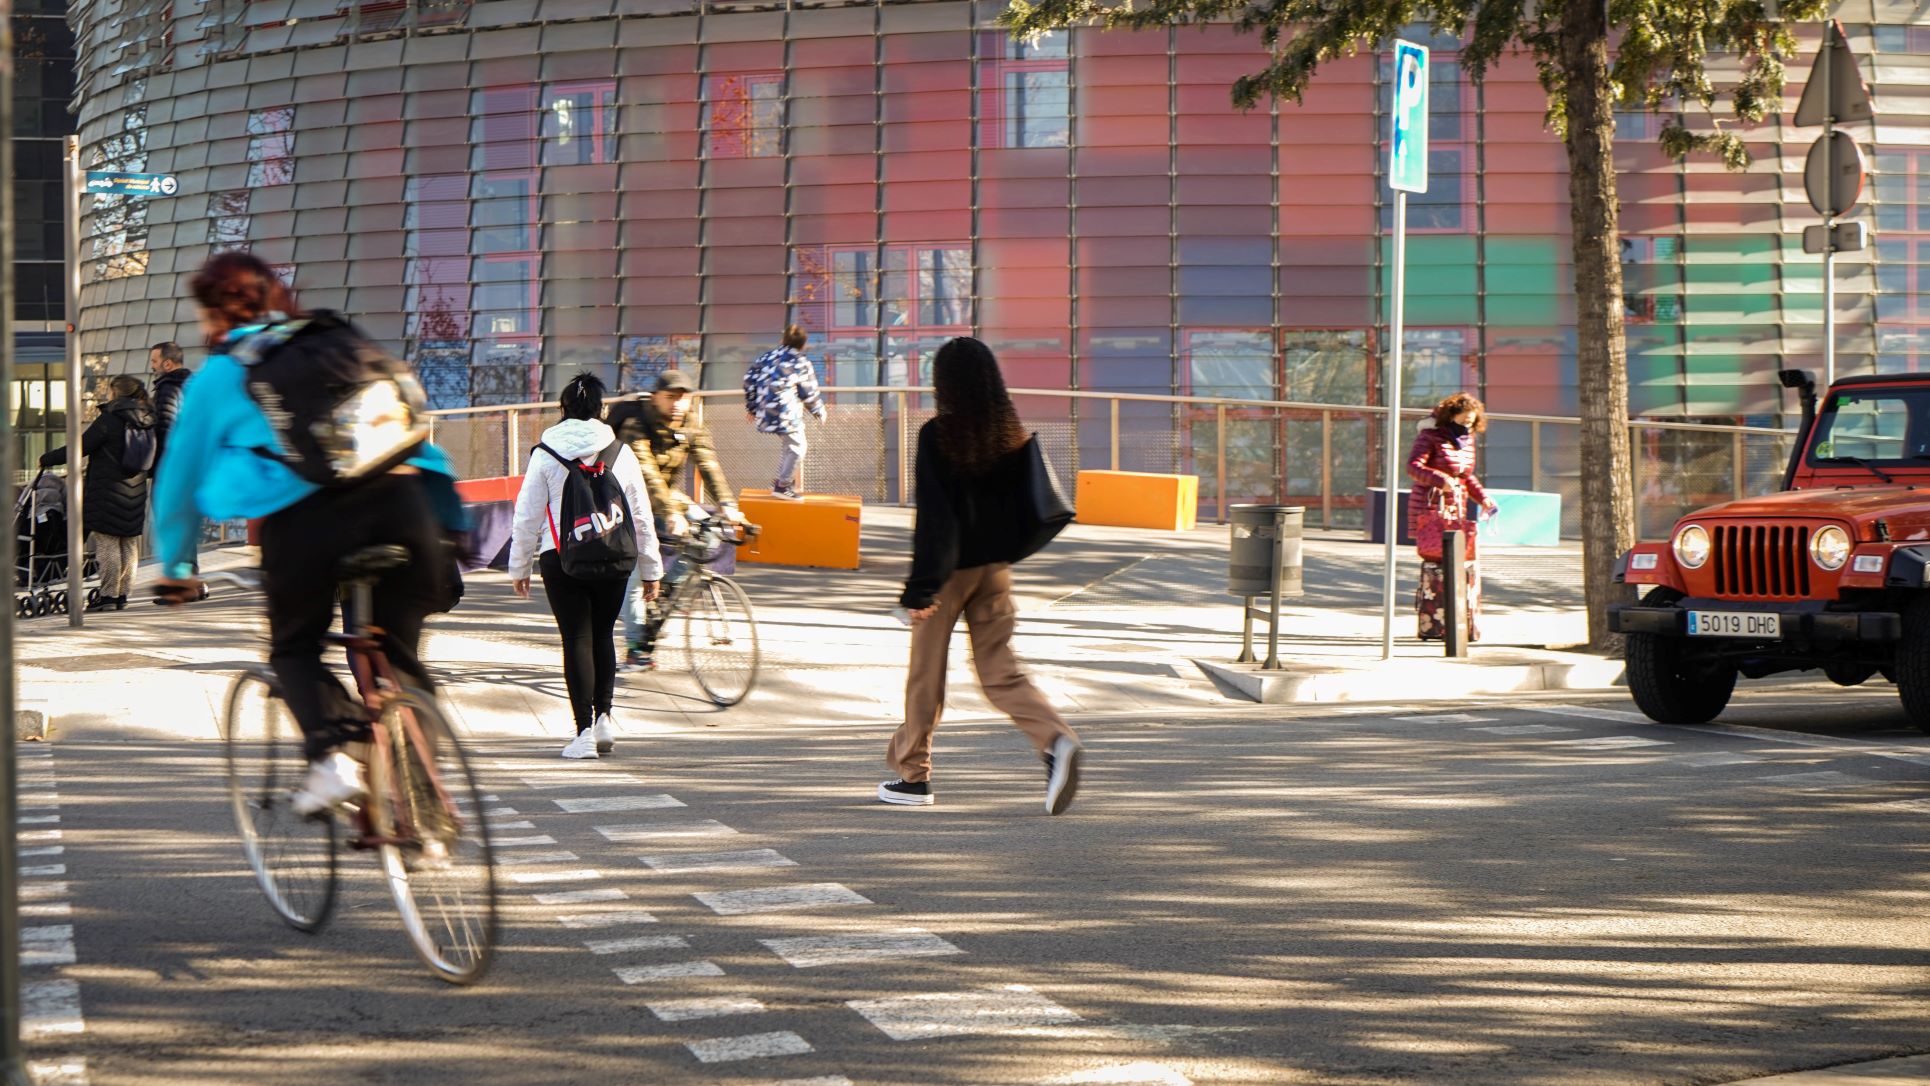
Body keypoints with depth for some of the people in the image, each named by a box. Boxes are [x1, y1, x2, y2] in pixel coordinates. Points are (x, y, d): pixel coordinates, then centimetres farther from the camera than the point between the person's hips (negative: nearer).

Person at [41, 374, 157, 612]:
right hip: (135, 492, 6)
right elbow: (153, 463, 13)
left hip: (108, 490, -6)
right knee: (129, 545, 9)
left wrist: (47, 459, 0)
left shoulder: (110, 418, -10)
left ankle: (109, 595, -5)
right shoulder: (148, 422, 9)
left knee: (107, 543, -3)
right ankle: (123, 596, 12)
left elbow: (81, 447, -10)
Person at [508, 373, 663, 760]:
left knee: (577, 640, 1)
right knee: (603, 635, 18)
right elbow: (641, 516, 7)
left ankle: (585, 731, -3)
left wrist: (520, 567, 10)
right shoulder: (620, 453, 3)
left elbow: (527, 516, -1)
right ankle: (604, 716, 9)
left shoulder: (545, 454, -2)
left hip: (561, 559, -2)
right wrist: (651, 569, 15)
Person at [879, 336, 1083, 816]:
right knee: (1000, 670, 7)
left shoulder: (937, 436, -14)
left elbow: (933, 515, -17)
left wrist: (920, 587, -15)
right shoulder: (1010, 435, 2)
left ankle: (912, 774, 19)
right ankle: (1056, 740, -16)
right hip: (995, 565, 5)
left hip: (950, 568, -5)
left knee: (925, 672, 9)